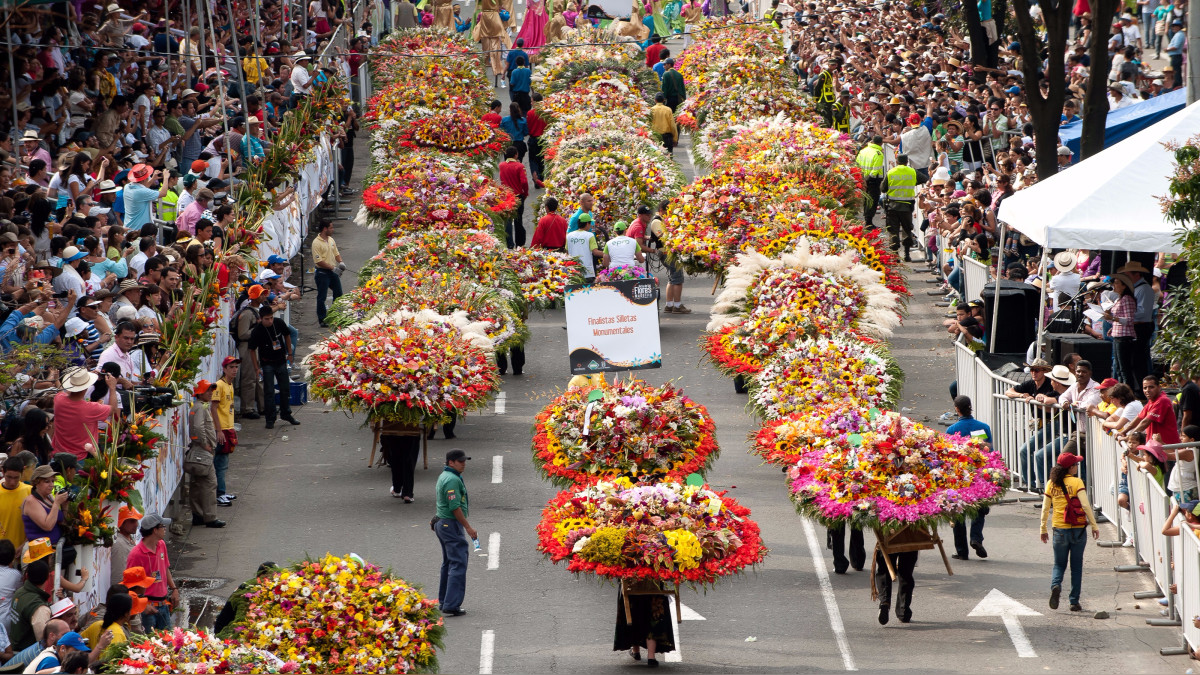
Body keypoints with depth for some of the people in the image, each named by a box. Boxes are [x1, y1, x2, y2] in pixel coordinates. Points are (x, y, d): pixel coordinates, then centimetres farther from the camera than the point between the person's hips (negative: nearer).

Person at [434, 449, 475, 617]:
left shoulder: (444, 476, 16)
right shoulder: (452, 479, -18)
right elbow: (455, 507, -22)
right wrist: (468, 527, -17)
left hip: (442, 522, 11)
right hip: (451, 524, -11)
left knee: (448, 562, 19)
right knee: (458, 563, -12)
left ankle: (444, 601, 26)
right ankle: (451, 605, -17)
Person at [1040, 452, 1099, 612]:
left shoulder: (1051, 484, 2)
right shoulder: (1076, 482, -9)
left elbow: (1045, 508, 4)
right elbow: (1085, 505, -15)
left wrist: (1043, 530, 13)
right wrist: (1094, 525, -8)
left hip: (1059, 529, 2)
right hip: (1078, 529, -2)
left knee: (1059, 564, 14)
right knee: (1076, 566, 9)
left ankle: (1056, 585, -16)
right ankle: (1074, 601, 9)